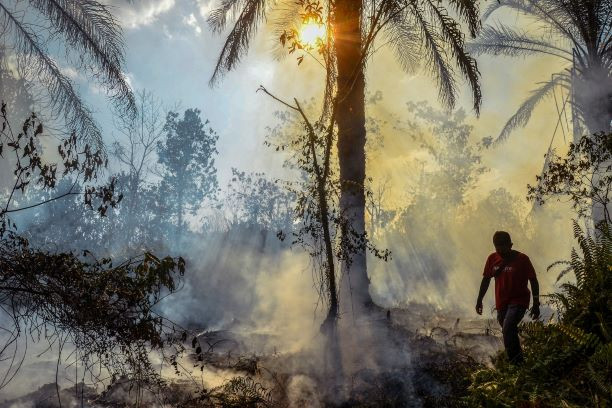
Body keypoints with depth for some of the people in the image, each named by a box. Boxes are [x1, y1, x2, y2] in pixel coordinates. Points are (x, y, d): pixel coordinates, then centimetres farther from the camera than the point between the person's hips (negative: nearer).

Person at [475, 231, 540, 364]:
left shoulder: (522, 259, -12)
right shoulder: (492, 258, -1)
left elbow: (533, 281, -6)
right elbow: (486, 279, 9)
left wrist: (536, 304, -7)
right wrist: (479, 300, 7)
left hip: (519, 301, -5)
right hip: (501, 303, 5)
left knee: (507, 329, -25)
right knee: (510, 333, 16)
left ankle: (515, 362, -18)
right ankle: (519, 360, 37)